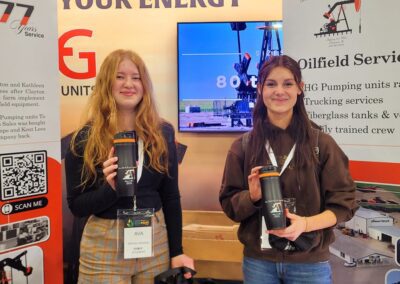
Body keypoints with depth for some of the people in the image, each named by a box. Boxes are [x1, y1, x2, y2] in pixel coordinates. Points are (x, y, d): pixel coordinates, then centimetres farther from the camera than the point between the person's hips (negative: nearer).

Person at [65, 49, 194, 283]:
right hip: (104, 247, -2)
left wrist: (177, 252, 3)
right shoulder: (85, 138, -7)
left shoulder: (163, 133, -1)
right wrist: (110, 188, -23)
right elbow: (76, 206, -5)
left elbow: (171, 197, 3)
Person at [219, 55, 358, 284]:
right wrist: (252, 196, -18)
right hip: (258, 261, 1)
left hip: (310, 262, -1)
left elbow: (344, 202, -3)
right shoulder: (243, 145, 0)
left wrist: (306, 224, -19)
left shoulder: (322, 143, -4)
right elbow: (228, 203, 3)